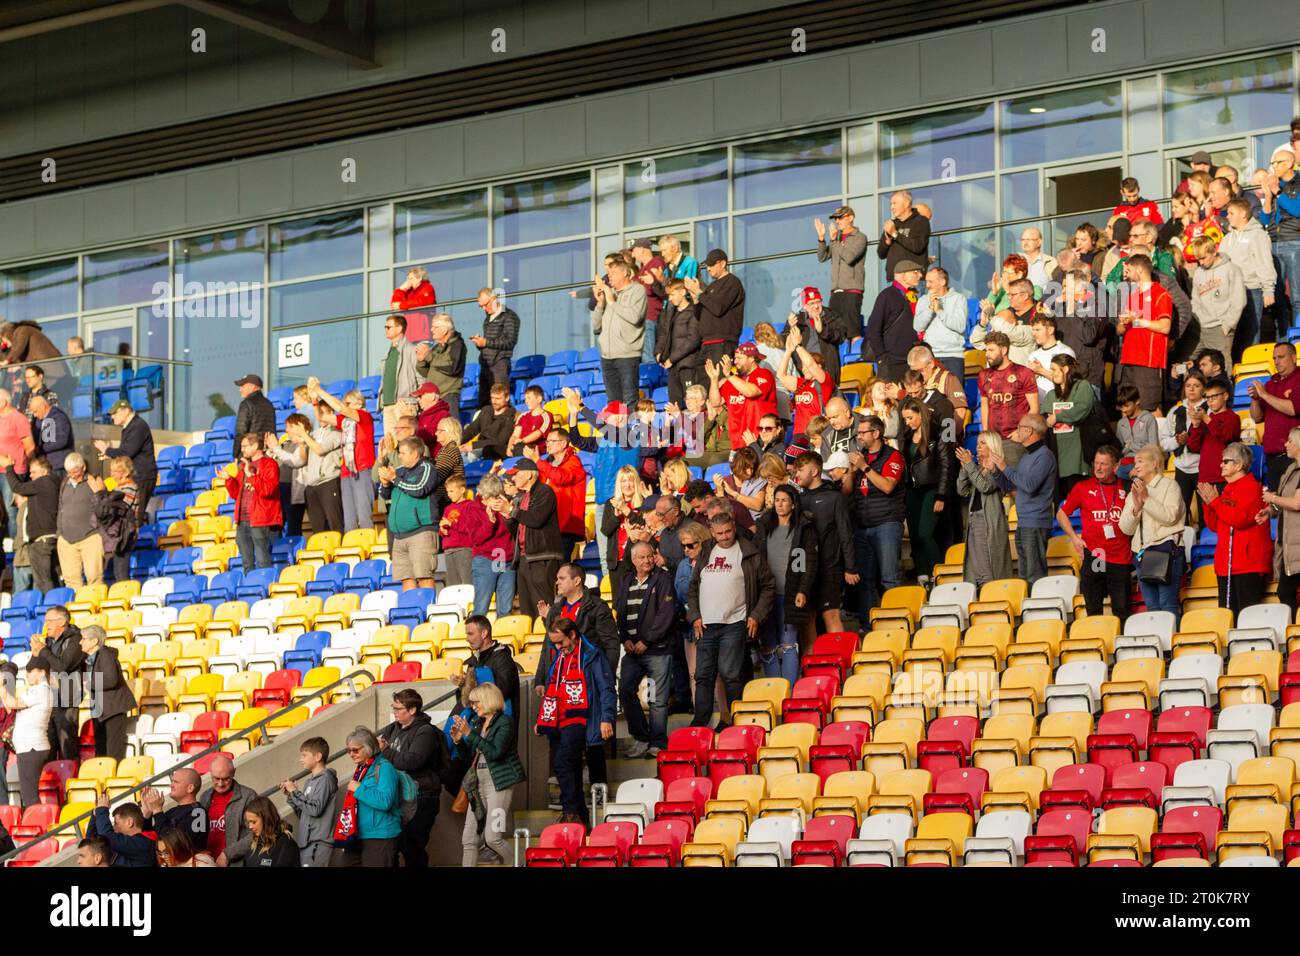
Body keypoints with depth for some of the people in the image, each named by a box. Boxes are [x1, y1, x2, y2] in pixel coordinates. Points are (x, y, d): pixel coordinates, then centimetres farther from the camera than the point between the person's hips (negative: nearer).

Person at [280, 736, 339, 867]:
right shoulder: (310, 781, 18)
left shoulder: (325, 778, -7)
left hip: (318, 844, -9)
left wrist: (295, 792, -9)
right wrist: (290, 796, 10)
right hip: (305, 842, 9)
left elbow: (315, 809, -17)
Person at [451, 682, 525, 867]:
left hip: (499, 783, -8)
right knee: (468, 839, 3)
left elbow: (495, 752, -22)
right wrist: (458, 740, 1)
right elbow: (468, 758, 19)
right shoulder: (477, 723, 14)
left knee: (493, 837, -15)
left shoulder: (504, 723, -7)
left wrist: (469, 733, -21)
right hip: (478, 784, 8)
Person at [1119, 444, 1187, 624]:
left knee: (1168, 603, -12)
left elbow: (1170, 516, -11)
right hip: (1142, 553, 6)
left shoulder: (1169, 485, 4)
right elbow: (1125, 529, 12)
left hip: (1166, 549, -6)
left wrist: (1147, 499, -13)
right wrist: (1136, 507, -4)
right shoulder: (1134, 491, 20)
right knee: (1151, 606, 4)